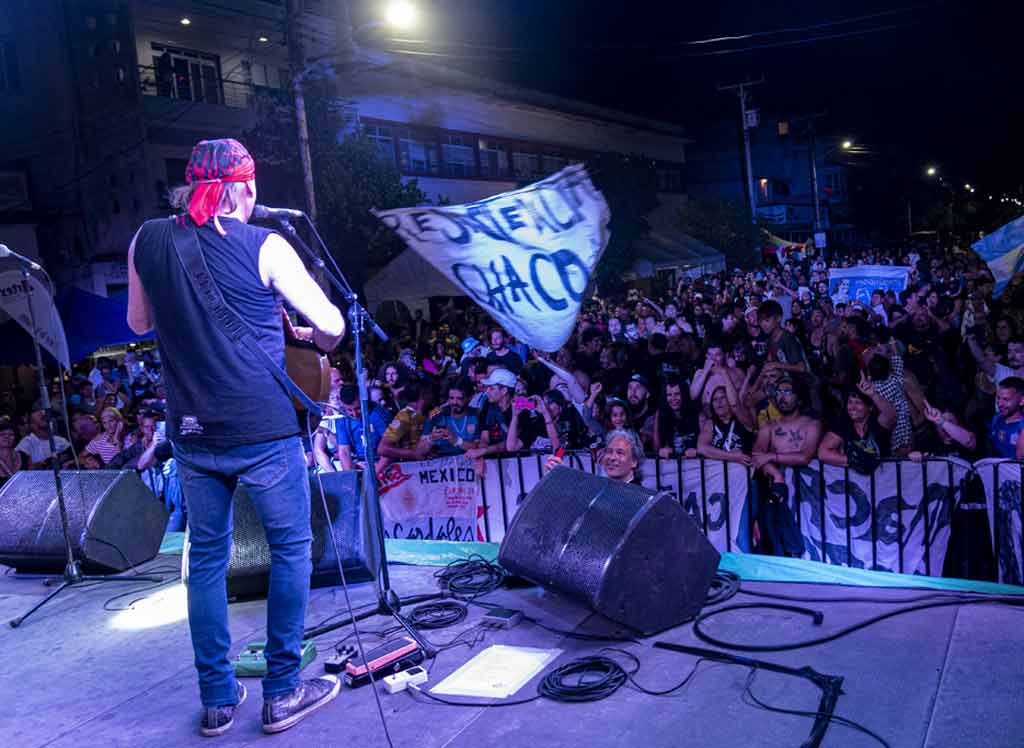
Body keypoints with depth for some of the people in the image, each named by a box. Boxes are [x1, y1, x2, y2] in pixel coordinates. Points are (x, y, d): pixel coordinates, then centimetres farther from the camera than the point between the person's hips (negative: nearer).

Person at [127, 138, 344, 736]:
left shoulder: (148, 241, 4)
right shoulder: (265, 246, -8)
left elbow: (139, 323, 18)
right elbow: (333, 327, -5)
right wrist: (308, 338, 15)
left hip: (192, 434, 4)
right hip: (264, 430, -4)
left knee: (206, 558, 16)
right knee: (291, 549, 11)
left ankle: (218, 700, 25)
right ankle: (283, 693, 18)